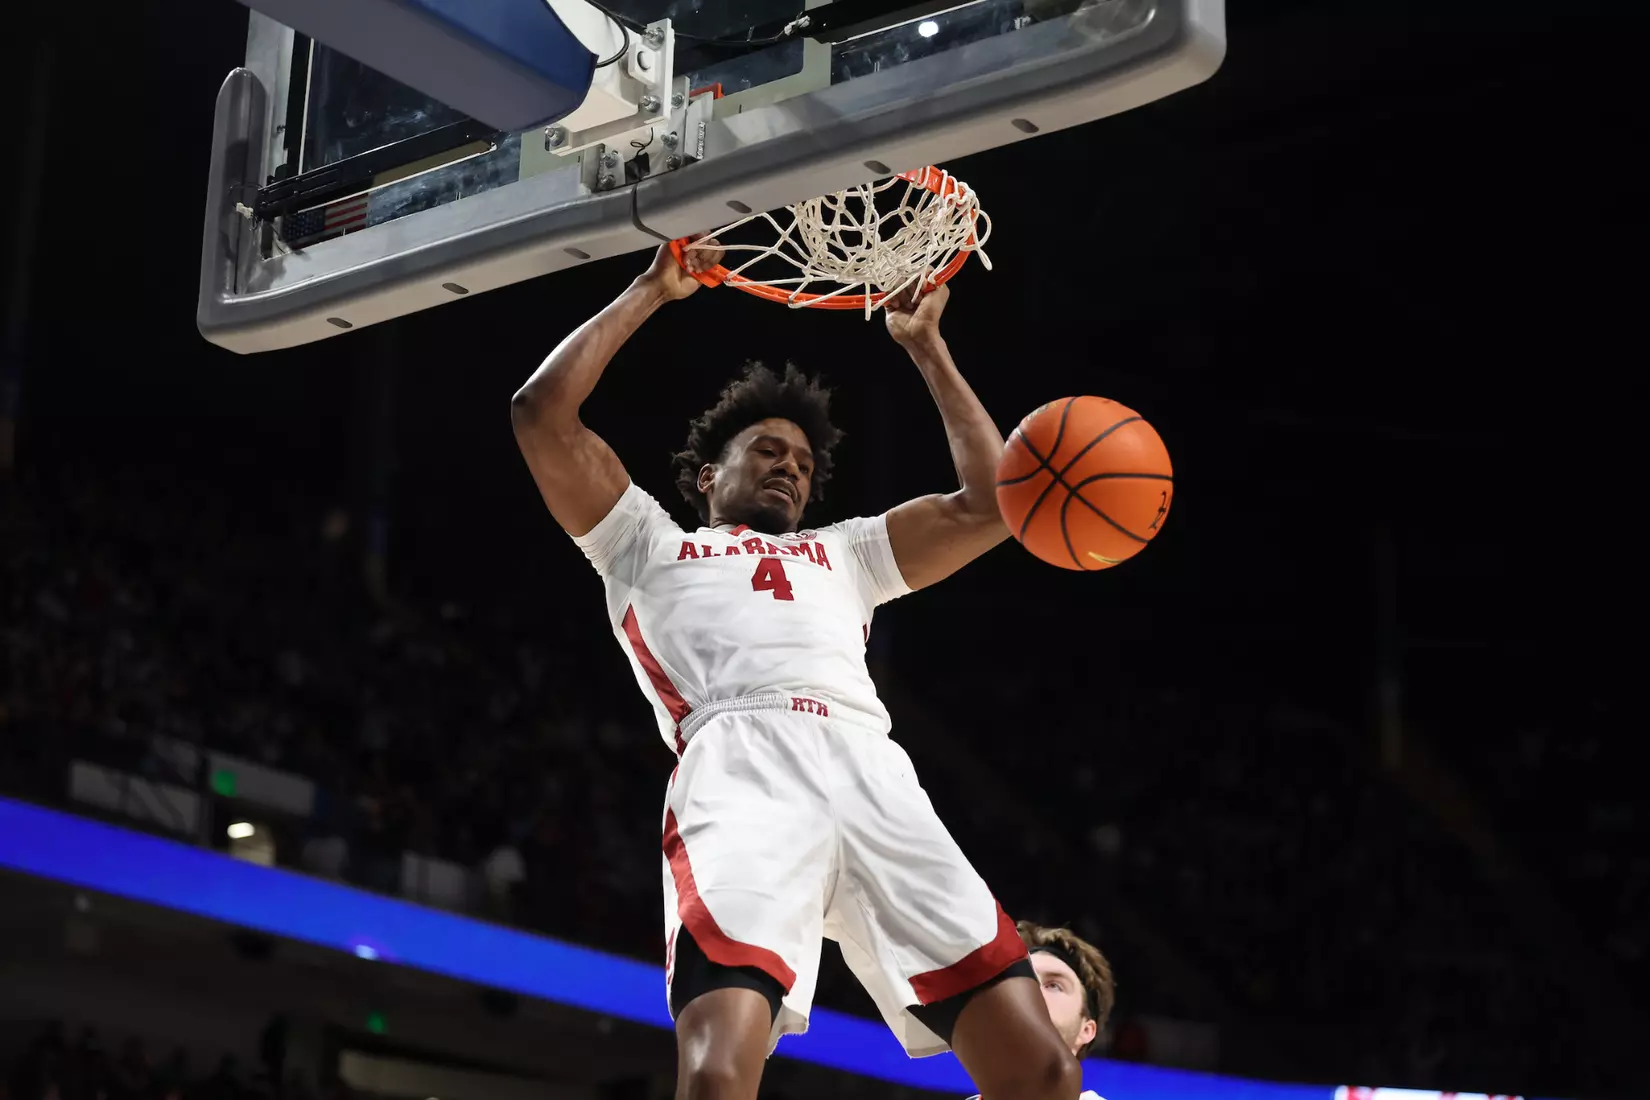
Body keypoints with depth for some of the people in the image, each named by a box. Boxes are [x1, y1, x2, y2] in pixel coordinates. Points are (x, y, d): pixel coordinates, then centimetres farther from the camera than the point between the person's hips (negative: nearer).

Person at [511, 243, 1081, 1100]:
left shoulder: (842, 553, 41)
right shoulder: (650, 546, 32)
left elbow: (987, 507, 32)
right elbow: (541, 414, 23)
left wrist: (926, 348, 37)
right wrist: (651, 292, 30)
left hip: (872, 775, 4)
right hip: (739, 768, -3)